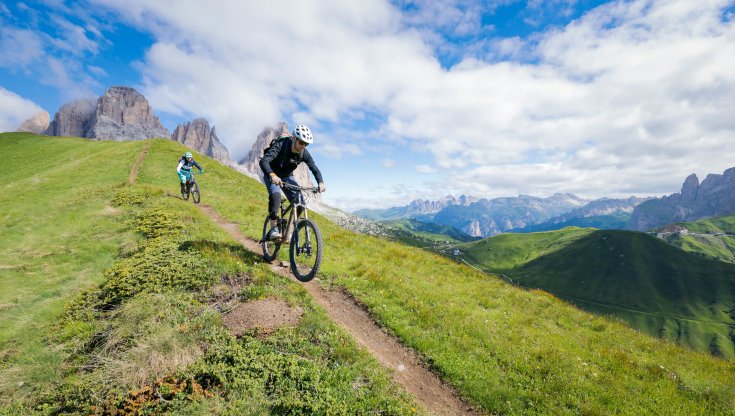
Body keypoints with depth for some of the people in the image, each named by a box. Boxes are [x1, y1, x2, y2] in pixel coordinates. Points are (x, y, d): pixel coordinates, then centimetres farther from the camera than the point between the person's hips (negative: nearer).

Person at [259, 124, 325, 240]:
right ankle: (274, 229, -25)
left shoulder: (304, 153, -18)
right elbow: (263, 161, -41)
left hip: (287, 176, 4)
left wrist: (321, 183, -32)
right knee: (275, 194, -33)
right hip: (272, 175, -4)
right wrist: (273, 175, -60)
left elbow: (314, 169, -12)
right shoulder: (280, 145, -31)